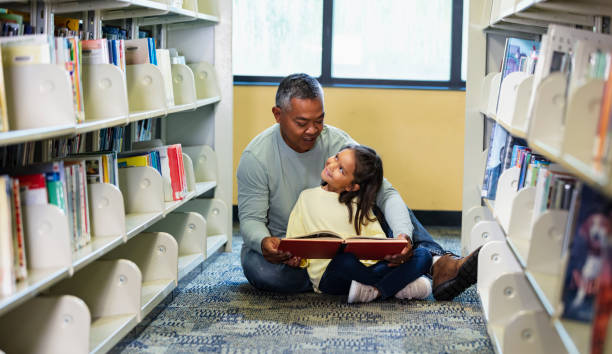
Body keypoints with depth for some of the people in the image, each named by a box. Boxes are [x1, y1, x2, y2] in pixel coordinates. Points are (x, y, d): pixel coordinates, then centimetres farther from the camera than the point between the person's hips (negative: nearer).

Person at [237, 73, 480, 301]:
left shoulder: (337, 142, -11)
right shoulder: (256, 157, -17)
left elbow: (385, 192, -18)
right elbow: (250, 218, -15)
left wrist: (404, 235, -39)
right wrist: (263, 242, -40)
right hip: (280, 249, -2)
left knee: (387, 209, -15)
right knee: (258, 268, -38)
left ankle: (440, 265, -38)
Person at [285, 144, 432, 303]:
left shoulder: (359, 204, 16)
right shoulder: (307, 197, 11)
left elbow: (376, 236, 8)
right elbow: (295, 241, 10)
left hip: (366, 269, 3)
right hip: (330, 276, -3)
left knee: (423, 255, -16)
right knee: (345, 258, -40)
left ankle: (375, 291, -29)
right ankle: (400, 286, -21)